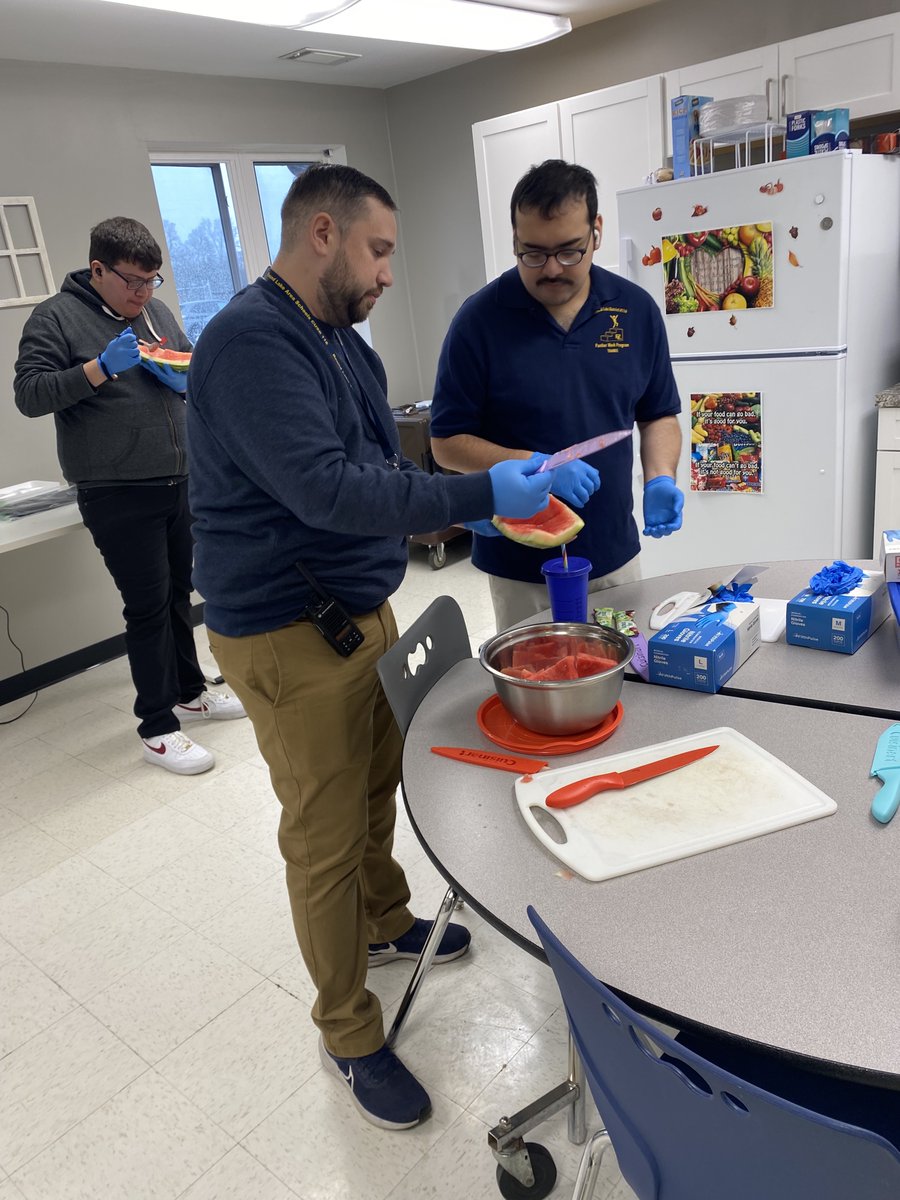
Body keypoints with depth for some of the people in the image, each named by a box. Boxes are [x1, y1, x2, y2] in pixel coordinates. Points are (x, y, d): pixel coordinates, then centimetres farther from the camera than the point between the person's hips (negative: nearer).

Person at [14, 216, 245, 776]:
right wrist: (100, 368, -21)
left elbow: (195, 367, 22)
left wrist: (184, 376, -2)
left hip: (179, 481, 6)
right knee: (148, 605, -4)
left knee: (178, 593, 15)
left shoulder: (156, 311, 14)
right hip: (118, 495, -6)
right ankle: (157, 727, 8)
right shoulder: (57, 317, -4)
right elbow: (28, 395, -11)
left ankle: (188, 691, 32)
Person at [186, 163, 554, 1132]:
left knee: (376, 784, 24)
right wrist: (481, 495, -26)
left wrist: (499, 499, 3)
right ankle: (348, 1035, 26)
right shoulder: (251, 342, -20)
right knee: (326, 839, 5)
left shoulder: (338, 338, 12)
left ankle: (386, 923, 51)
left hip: (359, 610, 9)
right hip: (291, 640, -9)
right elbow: (322, 487, -30)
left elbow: (381, 465, 15)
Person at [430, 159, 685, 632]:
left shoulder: (635, 309, -1)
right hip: (521, 571, -3)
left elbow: (659, 415, 9)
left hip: (616, 555, 3)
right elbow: (447, 442, -8)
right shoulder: (480, 318, -11)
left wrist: (660, 478, -10)